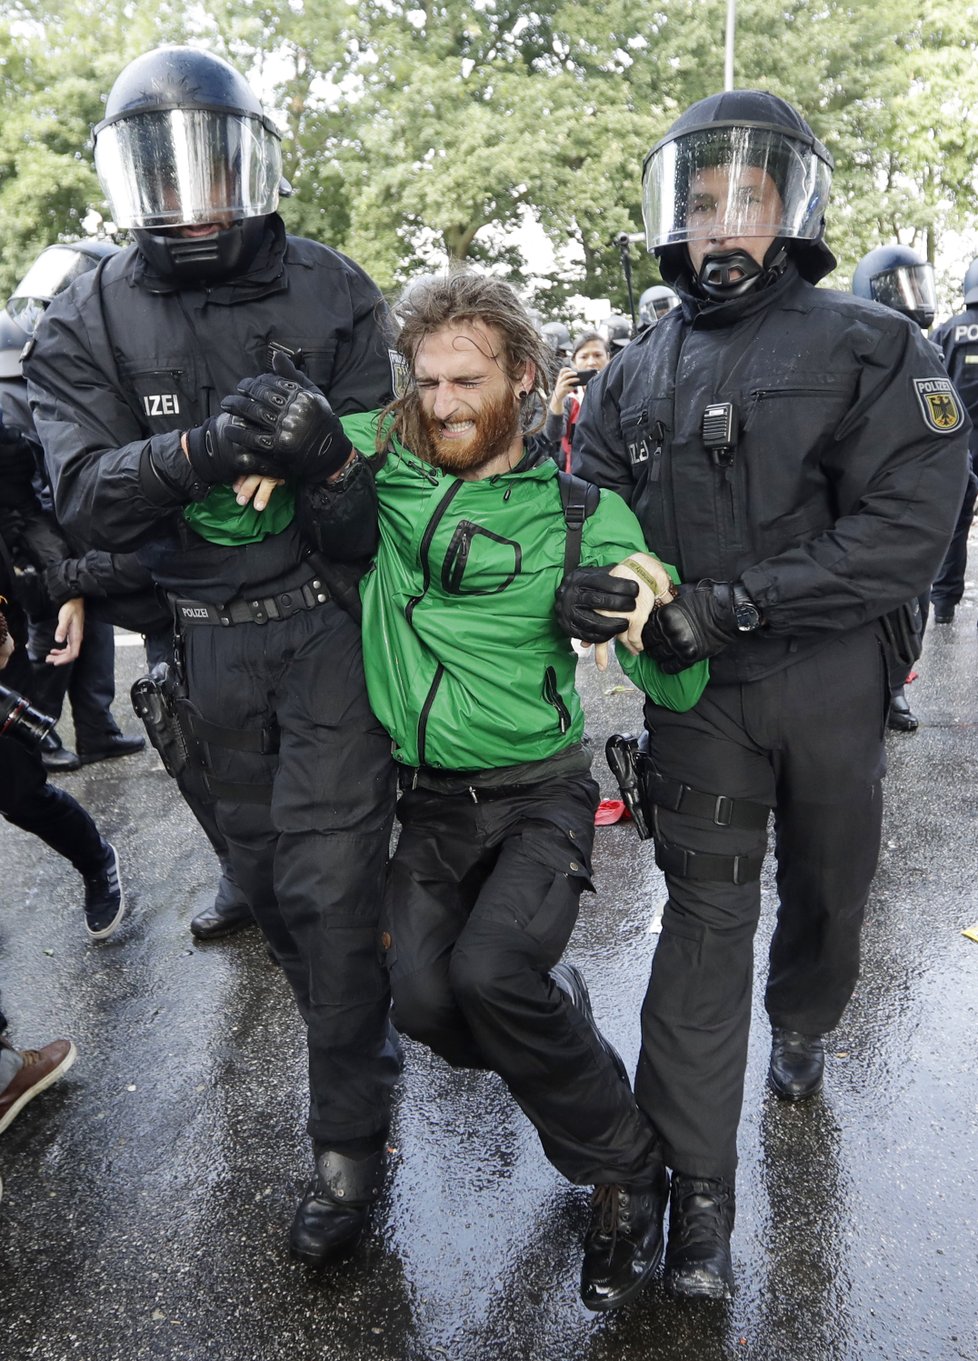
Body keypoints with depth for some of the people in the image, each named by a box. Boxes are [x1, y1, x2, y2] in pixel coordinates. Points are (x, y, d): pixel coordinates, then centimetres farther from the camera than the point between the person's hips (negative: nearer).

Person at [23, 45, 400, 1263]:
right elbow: (84, 494, -11)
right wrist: (197, 450, -30)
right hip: (207, 642, 3)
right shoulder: (89, 323, 0)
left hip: (328, 622, -3)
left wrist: (322, 448, -28)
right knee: (265, 871, 17)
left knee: (328, 885, -3)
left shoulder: (330, 291, -3)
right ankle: (362, 1037, 44)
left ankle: (347, 1140, 16)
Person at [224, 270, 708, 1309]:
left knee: (489, 970, -25)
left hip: (536, 795, -3)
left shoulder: (581, 512, -7)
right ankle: (553, 1005, 24)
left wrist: (658, 620, -30)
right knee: (424, 1002, -12)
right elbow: (257, 418, 10)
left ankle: (623, 1173, 2)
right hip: (423, 797, 3)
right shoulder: (380, 460, -2)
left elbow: (676, 689, -8)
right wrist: (275, 413, -13)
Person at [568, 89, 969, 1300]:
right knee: (705, 917, -1)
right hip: (698, 688, 1)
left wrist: (732, 600, -23)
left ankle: (800, 1024, 51)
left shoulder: (871, 350, -5)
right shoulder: (636, 375, 7)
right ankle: (698, 1188, 9)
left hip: (833, 675, 0)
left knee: (827, 886, 18)